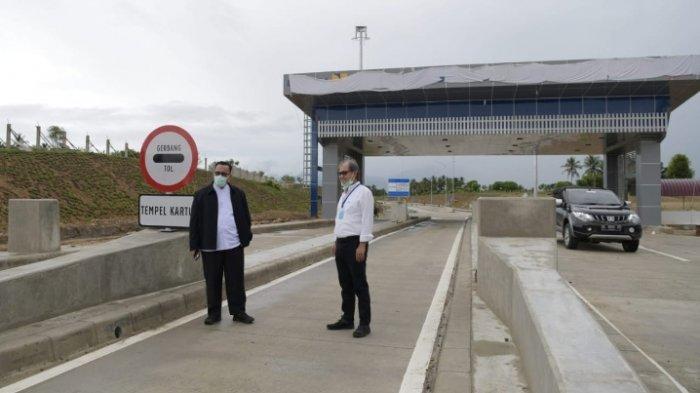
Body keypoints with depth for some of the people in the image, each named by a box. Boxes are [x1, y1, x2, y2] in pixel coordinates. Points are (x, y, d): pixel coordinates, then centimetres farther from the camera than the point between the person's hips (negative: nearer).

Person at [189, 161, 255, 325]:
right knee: (212, 282, 7)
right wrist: (194, 246, -2)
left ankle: (238, 312, 17)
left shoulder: (238, 194, 10)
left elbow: (245, 217, 12)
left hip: (234, 246, 1)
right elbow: (194, 221, 1)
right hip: (210, 247, -1)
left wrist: (246, 238, 6)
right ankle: (214, 313, 19)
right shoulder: (202, 195, 3)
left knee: (236, 281, 6)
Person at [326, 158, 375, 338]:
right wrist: (336, 242, 16)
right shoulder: (344, 194, 16)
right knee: (345, 284, 14)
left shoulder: (363, 192, -10)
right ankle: (347, 319, 24)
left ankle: (364, 324, 6)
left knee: (359, 285, -2)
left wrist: (362, 245, -20)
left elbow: (367, 220, -15)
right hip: (341, 243, 8)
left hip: (355, 243, -8)